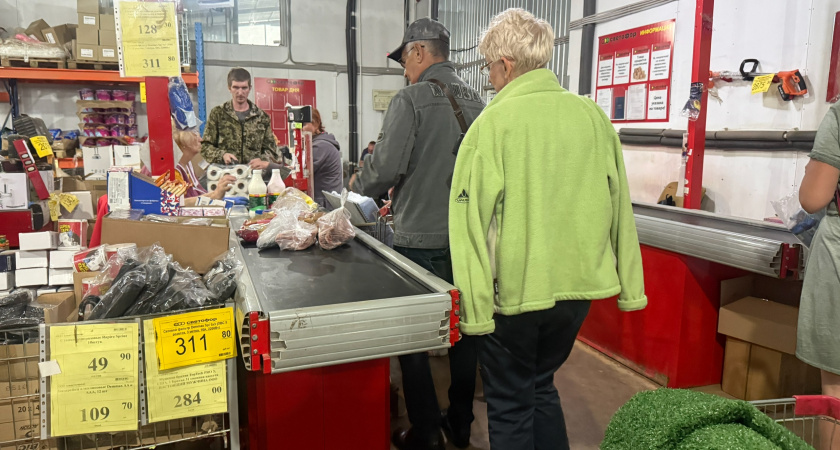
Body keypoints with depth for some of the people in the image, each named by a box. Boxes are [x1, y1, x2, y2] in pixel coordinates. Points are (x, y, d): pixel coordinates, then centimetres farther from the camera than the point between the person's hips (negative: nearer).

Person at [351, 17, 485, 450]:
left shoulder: (411, 99, -12)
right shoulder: (476, 100, 6)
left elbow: (385, 169, -19)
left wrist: (359, 183, 5)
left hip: (421, 240, -6)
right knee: (462, 329, 17)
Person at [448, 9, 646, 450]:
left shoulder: (495, 121, -13)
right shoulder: (591, 115, 0)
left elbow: (472, 219, -17)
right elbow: (618, 204, 4)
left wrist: (475, 305, -12)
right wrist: (629, 287, 12)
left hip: (514, 291, -5)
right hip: (577, 284, 5)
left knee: (510, 407, 13)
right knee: (541, 388, 25)